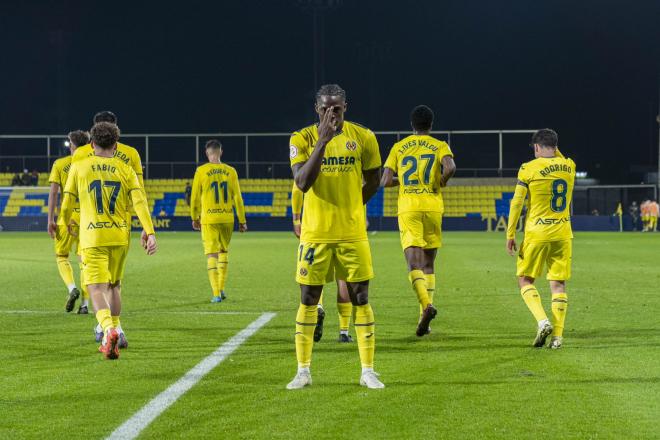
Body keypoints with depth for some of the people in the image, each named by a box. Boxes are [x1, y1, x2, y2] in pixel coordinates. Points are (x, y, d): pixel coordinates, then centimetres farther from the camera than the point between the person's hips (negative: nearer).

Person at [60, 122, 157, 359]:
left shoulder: (79, 167, 1)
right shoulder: (125, 170, 4)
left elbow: (67, 203, 6)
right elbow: (140, 201, -7)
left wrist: (67, 223, 26)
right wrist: (149, 232, -10)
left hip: (93, 238, -3)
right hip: (120, 236, 3)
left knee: (97, 287, -8)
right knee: (114, 285, 20)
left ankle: (109, 329, -32)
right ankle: (112, 335, 25)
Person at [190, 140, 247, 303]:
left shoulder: (201, 171, -3)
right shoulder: (230, 171, 2)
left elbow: (195, 197, 2)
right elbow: (237, 197, 3)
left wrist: (194, 218, 15)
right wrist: (242, 220, 9)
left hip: (209, 219, -2)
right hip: (227, 218, 2)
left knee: (211, 254, -1)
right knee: (224, 251, 21)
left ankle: (216, 294, -9)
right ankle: (221, 288, 20)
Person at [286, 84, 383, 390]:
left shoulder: (362, 137, -1)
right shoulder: (302, 139, -5)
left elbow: (373, 179, 14)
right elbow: (302, 183, -20)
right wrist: (324, 140, -24)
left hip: (352, 233, 1)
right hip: (315, 234, -1)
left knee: (360, 298, 1)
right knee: (308, 300, 3)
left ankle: (368, 371, 8)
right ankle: (303, 371, 11)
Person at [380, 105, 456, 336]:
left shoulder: (399, 147, 9)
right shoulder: (440, 146, 5)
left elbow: (385, 181, 2)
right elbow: (450, 168, -16)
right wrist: (441, 183, 4)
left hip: (408, 208, -1)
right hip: (433, 206, 1)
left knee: (414, 264, -7)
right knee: (428, 264, 12)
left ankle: (426, 304, -32)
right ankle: (424, 317, 8)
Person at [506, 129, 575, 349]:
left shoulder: (529, 168, -6)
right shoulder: (569, 166, 5)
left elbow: (516, 203, -6)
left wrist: (510, 235, -1)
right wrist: (554, 150, 23)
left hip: (537, 233, -3)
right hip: (563, 233, 3)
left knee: (525, 279, 9)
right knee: (558, 283, 6)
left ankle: (542, 321, -11)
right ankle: (557, 335, 1)